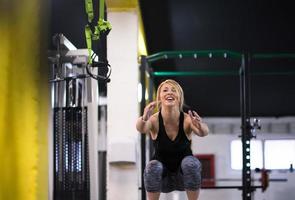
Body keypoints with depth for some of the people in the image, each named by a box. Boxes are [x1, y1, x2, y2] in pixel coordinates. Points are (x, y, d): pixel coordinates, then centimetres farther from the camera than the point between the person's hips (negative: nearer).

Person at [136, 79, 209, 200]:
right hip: (163, 178, 0)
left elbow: (203, 133, -39)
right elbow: (141, 129, -41)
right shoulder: (154, 120, -19)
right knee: (153, 167, -30)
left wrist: (200, 127, -62)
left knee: (191, 162, -30)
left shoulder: (187, 119, -19)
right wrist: (144, 119, -64)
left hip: (184, 176, 0)